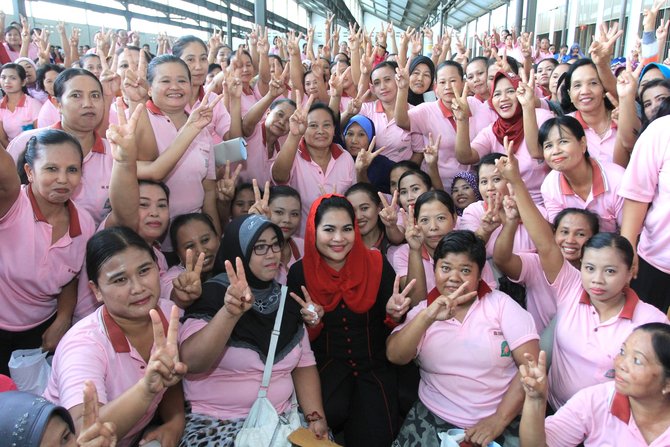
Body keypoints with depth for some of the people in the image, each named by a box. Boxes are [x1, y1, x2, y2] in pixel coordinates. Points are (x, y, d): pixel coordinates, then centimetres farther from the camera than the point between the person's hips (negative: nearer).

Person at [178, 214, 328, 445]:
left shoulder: (286, 300, 8)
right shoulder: (212, 295, -7)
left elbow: (304, 364, 9)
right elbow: (190, 363, -22)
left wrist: (315, 416, -5)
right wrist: (229, 313, -35)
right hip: (216, 423, -4)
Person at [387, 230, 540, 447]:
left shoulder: (501, 304, -1)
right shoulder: (423, 311, 5)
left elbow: (531, 366, -6)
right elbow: (395, 356, -10)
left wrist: (499, 419, -14)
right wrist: (427, 317, -24)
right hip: (434, 420, 1)